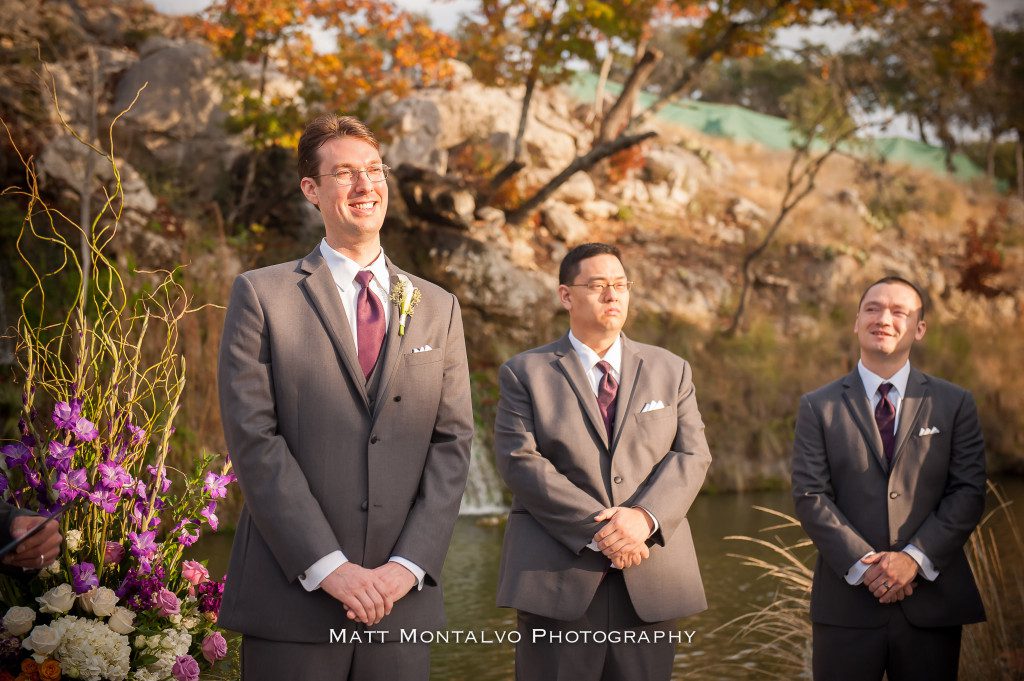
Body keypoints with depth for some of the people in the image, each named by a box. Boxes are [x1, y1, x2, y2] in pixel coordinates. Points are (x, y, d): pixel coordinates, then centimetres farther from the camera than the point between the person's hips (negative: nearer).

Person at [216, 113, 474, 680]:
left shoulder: (438, 309, 13)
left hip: (403, 601, 3)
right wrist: (328, 567, -13)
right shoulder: (261, 295, 2)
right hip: (293, 598, -2)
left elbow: (453, 443, 6)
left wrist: (409, 565, -7)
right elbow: (253, 441, -6)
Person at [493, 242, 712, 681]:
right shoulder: (525, 373, 5)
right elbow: (520, 461, -7)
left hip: (651, 578, 3)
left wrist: (645, 517, -15)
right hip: (557, 578, -2)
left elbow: (691, 456, 4)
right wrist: (595, 529, -16)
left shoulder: (671, 371, 14)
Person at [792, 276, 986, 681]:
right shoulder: (818, 407, 6)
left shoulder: (955, 404, 8)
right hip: (846, 604, -1)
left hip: (932, 601, 1)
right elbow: (810, 496, -2)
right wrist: (863, 564, -13)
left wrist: (915, 558, -12)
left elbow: (968, 492, 0)